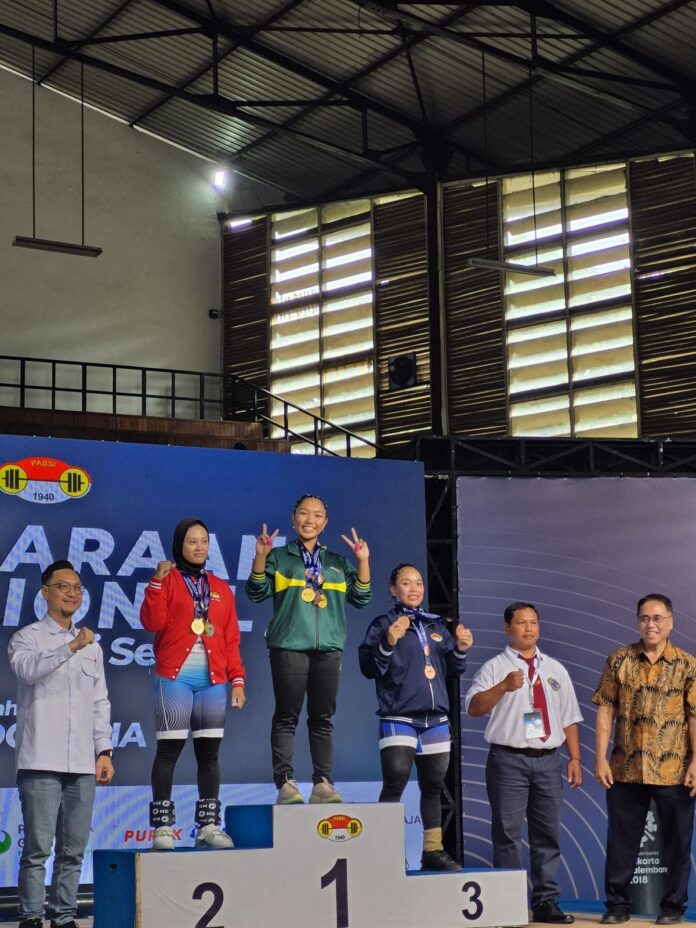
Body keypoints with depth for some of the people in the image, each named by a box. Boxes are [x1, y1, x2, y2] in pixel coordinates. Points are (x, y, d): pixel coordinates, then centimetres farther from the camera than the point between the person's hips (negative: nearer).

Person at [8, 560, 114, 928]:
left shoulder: (92, 645, 18)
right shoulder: (27, 637, 3)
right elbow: (28, 668, -20)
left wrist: (104, 750, 11)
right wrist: (72, 647, -28)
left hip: (82, 764, 5)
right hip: (41, 762, -5)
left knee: (73, 849, 5)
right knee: (38, 846, -6)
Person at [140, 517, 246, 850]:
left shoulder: (220, 589, 17)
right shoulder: (168, 580, 6)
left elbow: (231, 639, 15)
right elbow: (152, 622, -9)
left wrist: (237, 679, 8)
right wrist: (157, 582, -16)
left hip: (213, 680, 4)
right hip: (175, 677, -4)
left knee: (209, 752, 3)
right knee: (169, 749, -7)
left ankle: (208, 825, 6)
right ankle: (162, 826, -5)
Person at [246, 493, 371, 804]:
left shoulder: (338, 563, 18)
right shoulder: (279, 557, 10)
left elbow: (360, 598, 11)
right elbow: (257, 592, 0)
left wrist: (363, 561, 0)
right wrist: (260, 556, -13)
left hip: (328, 647, 3)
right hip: (289, 646, -3)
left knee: (323, 719, 3)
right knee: (286, 717, -5)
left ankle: (323, 783, 4)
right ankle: (285, 783, -5)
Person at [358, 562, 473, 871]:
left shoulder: (436, 626, 15)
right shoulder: (383, 625, 0)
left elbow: (453, 670, 17)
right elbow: (369, 668, -9)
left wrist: (461, 649, -1)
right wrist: (388, 644, -23)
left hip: (436, 721, 6)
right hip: (398, 719, -6)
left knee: (433, 787, 11)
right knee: (394, 784, -16)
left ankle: (433, 850, 18)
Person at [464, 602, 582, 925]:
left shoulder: (555, 669, 17)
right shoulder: (495, 667, 2)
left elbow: (569, 718, 17)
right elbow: (473, 707, -11)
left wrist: (575, 757, 7)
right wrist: (504, 686, -25)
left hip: (548, 760, 4)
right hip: (509, 759, -4)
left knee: (547, 834, 6)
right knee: (508, 834, -5)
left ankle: (546, 902, 12)